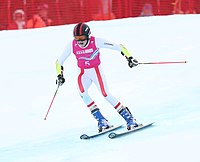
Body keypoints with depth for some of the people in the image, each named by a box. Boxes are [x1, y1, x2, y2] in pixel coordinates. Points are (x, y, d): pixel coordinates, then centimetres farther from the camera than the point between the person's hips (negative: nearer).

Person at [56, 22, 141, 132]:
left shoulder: (96, 42, -19)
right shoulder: (72, 46, -11)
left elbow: (118, 47, -17)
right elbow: (59, 61, 2)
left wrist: (129, 57, -23)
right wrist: (60, 75, -7)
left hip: (96, 71, -3)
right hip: (83, 73, 3)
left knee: (106, 94, -14)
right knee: (82, 93, -23)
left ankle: (129, 119, -6)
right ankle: (101, 120, -18)